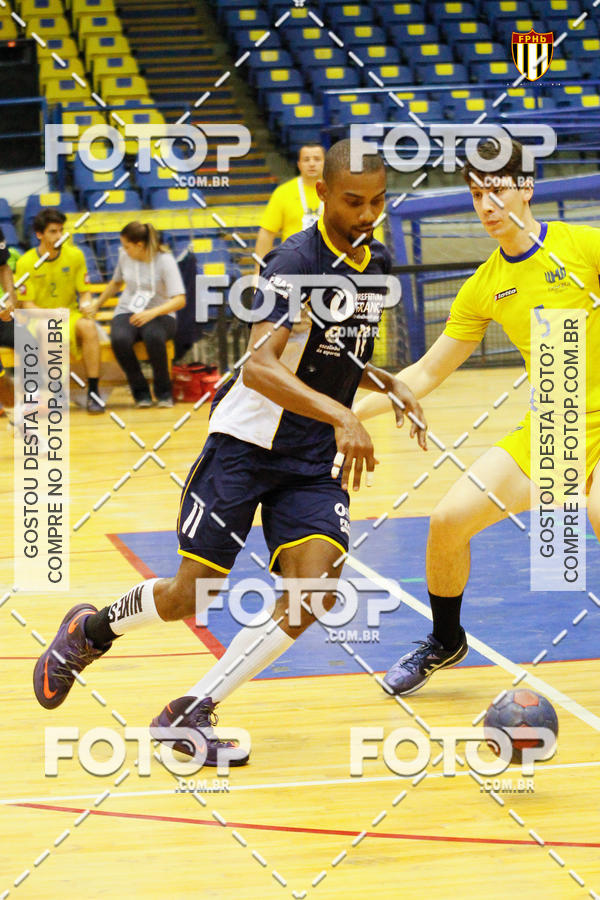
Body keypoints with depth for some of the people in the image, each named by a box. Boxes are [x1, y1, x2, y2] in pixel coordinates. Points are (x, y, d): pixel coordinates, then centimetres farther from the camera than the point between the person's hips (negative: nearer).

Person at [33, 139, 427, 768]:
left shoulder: (376, 264, 8)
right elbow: (260, 366, -31)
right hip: (246, 443, -6)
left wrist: (388, 385, 10)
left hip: (317, 461, 6)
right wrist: (341, 416, -43)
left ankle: (189, 714, -4)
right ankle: (91, 629, 32)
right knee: (190, 595, -1)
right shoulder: (297, 261, -17)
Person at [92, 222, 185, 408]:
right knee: (119, 339, -35)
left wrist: (152, 313, -34)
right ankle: (140, 392, -15)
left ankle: (163, 392, -18)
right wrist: (96, 305, 29)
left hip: (159, 315, -3)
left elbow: (180, 300, -19)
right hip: (127, 313, 3)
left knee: (153, 336, -41)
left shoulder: (164, 260, -11)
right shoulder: (124, 256, 3)